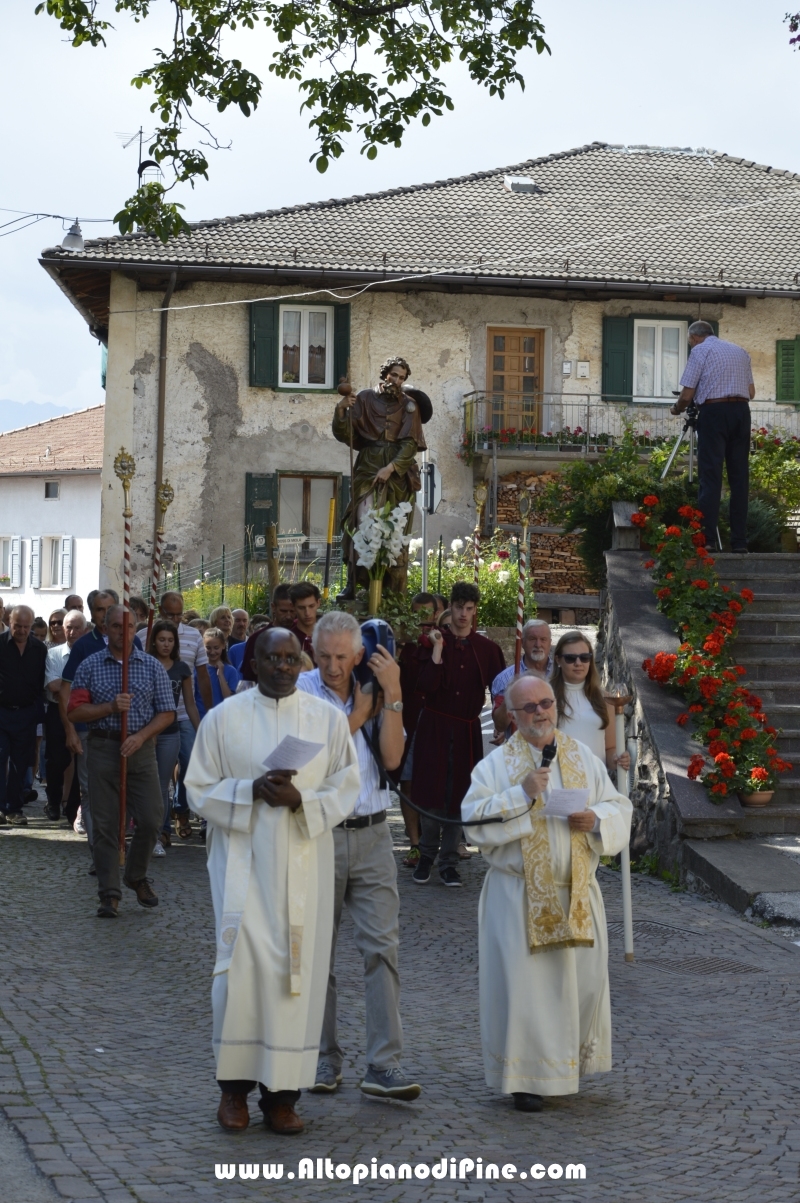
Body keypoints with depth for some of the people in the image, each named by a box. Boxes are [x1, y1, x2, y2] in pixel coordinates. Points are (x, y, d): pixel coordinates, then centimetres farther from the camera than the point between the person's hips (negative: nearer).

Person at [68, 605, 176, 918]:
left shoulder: (152, 666, 6)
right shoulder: (90, 666, 5)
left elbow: (167, 713, 3)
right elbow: (75, 711, 0)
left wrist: (141, 736, -12)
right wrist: (111, 708, -14)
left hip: (141, 748, 1)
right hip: (103, 748, -1)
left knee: (150, 820, -1)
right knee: (105, 824, 0)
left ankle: (136, 877, 24)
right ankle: (109, 893, 6)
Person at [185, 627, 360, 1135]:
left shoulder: (329, 718, 4)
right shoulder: (224, 717, 2)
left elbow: (346, 790, 3)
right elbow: (200, 789, 2)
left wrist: (301, 800, -15)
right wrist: (252, 791, -15)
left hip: (304, 865, 1)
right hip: (244, 861, -1)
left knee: (298, 971, 0)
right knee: (242, 965, -8)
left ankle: (283, 1093, 9)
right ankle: (235, 1087, 8)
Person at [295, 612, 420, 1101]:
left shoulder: (374, 692, 7)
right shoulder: (302, 691, -2)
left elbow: (392, 757, -4)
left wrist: (392, 694, -9)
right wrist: (357, 715, -8)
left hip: (372, 836, 2)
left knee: (383, 945, -5)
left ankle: (385, 1065, -5)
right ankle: (325, 1059, 18)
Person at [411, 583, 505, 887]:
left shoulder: (487, 648, 5)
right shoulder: (434, 641, 0)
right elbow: (425, 686, -11)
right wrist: (438, 648, -16)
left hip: (468, 730, 1)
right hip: (435, 726, -1)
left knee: (459, 795, 3)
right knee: (432, 793, -2)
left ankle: (449, 862, 11)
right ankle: (426, 856, 14)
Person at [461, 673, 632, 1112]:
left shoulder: (582, 758, 9)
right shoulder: (496, 763, -2)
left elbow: (619, 808, 11)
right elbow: (475, 818, -12)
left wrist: (596, 819, -10)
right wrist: (521, 795, -21)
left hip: (576, 891, 4)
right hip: (519, 894, -3)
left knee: (582, 980, 6)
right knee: (523, 983, -4)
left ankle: (567, 1066, 25)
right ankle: (527, 1076, 7)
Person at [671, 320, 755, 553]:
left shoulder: (700, 351, 3)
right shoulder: (740, 351, 20)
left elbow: (687, 394, -2)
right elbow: (751, 392, 15)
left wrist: (676, 410, 17)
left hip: (714, 412, -5)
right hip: (742, 411, 5)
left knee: (710, 476, -7)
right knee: (739, 476, 5)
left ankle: (707, 539, -13)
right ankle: (739, 541, 3)